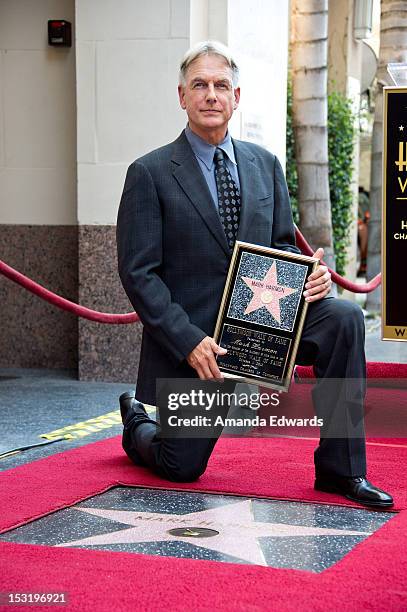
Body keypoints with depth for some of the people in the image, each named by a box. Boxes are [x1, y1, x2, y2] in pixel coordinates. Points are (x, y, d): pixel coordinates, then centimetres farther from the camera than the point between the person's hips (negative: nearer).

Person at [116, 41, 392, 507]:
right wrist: (189, 341, -21)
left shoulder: (264, 165, 6)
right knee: (181, 469, 4)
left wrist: (311, 276, -11)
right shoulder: (150, 173, -9)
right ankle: (138, 425, 41)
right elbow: (138, 272, -12)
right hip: (191, 338, -3)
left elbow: (283, 246, 13)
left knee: (343, 319, -23)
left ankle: (340, 468, -14)